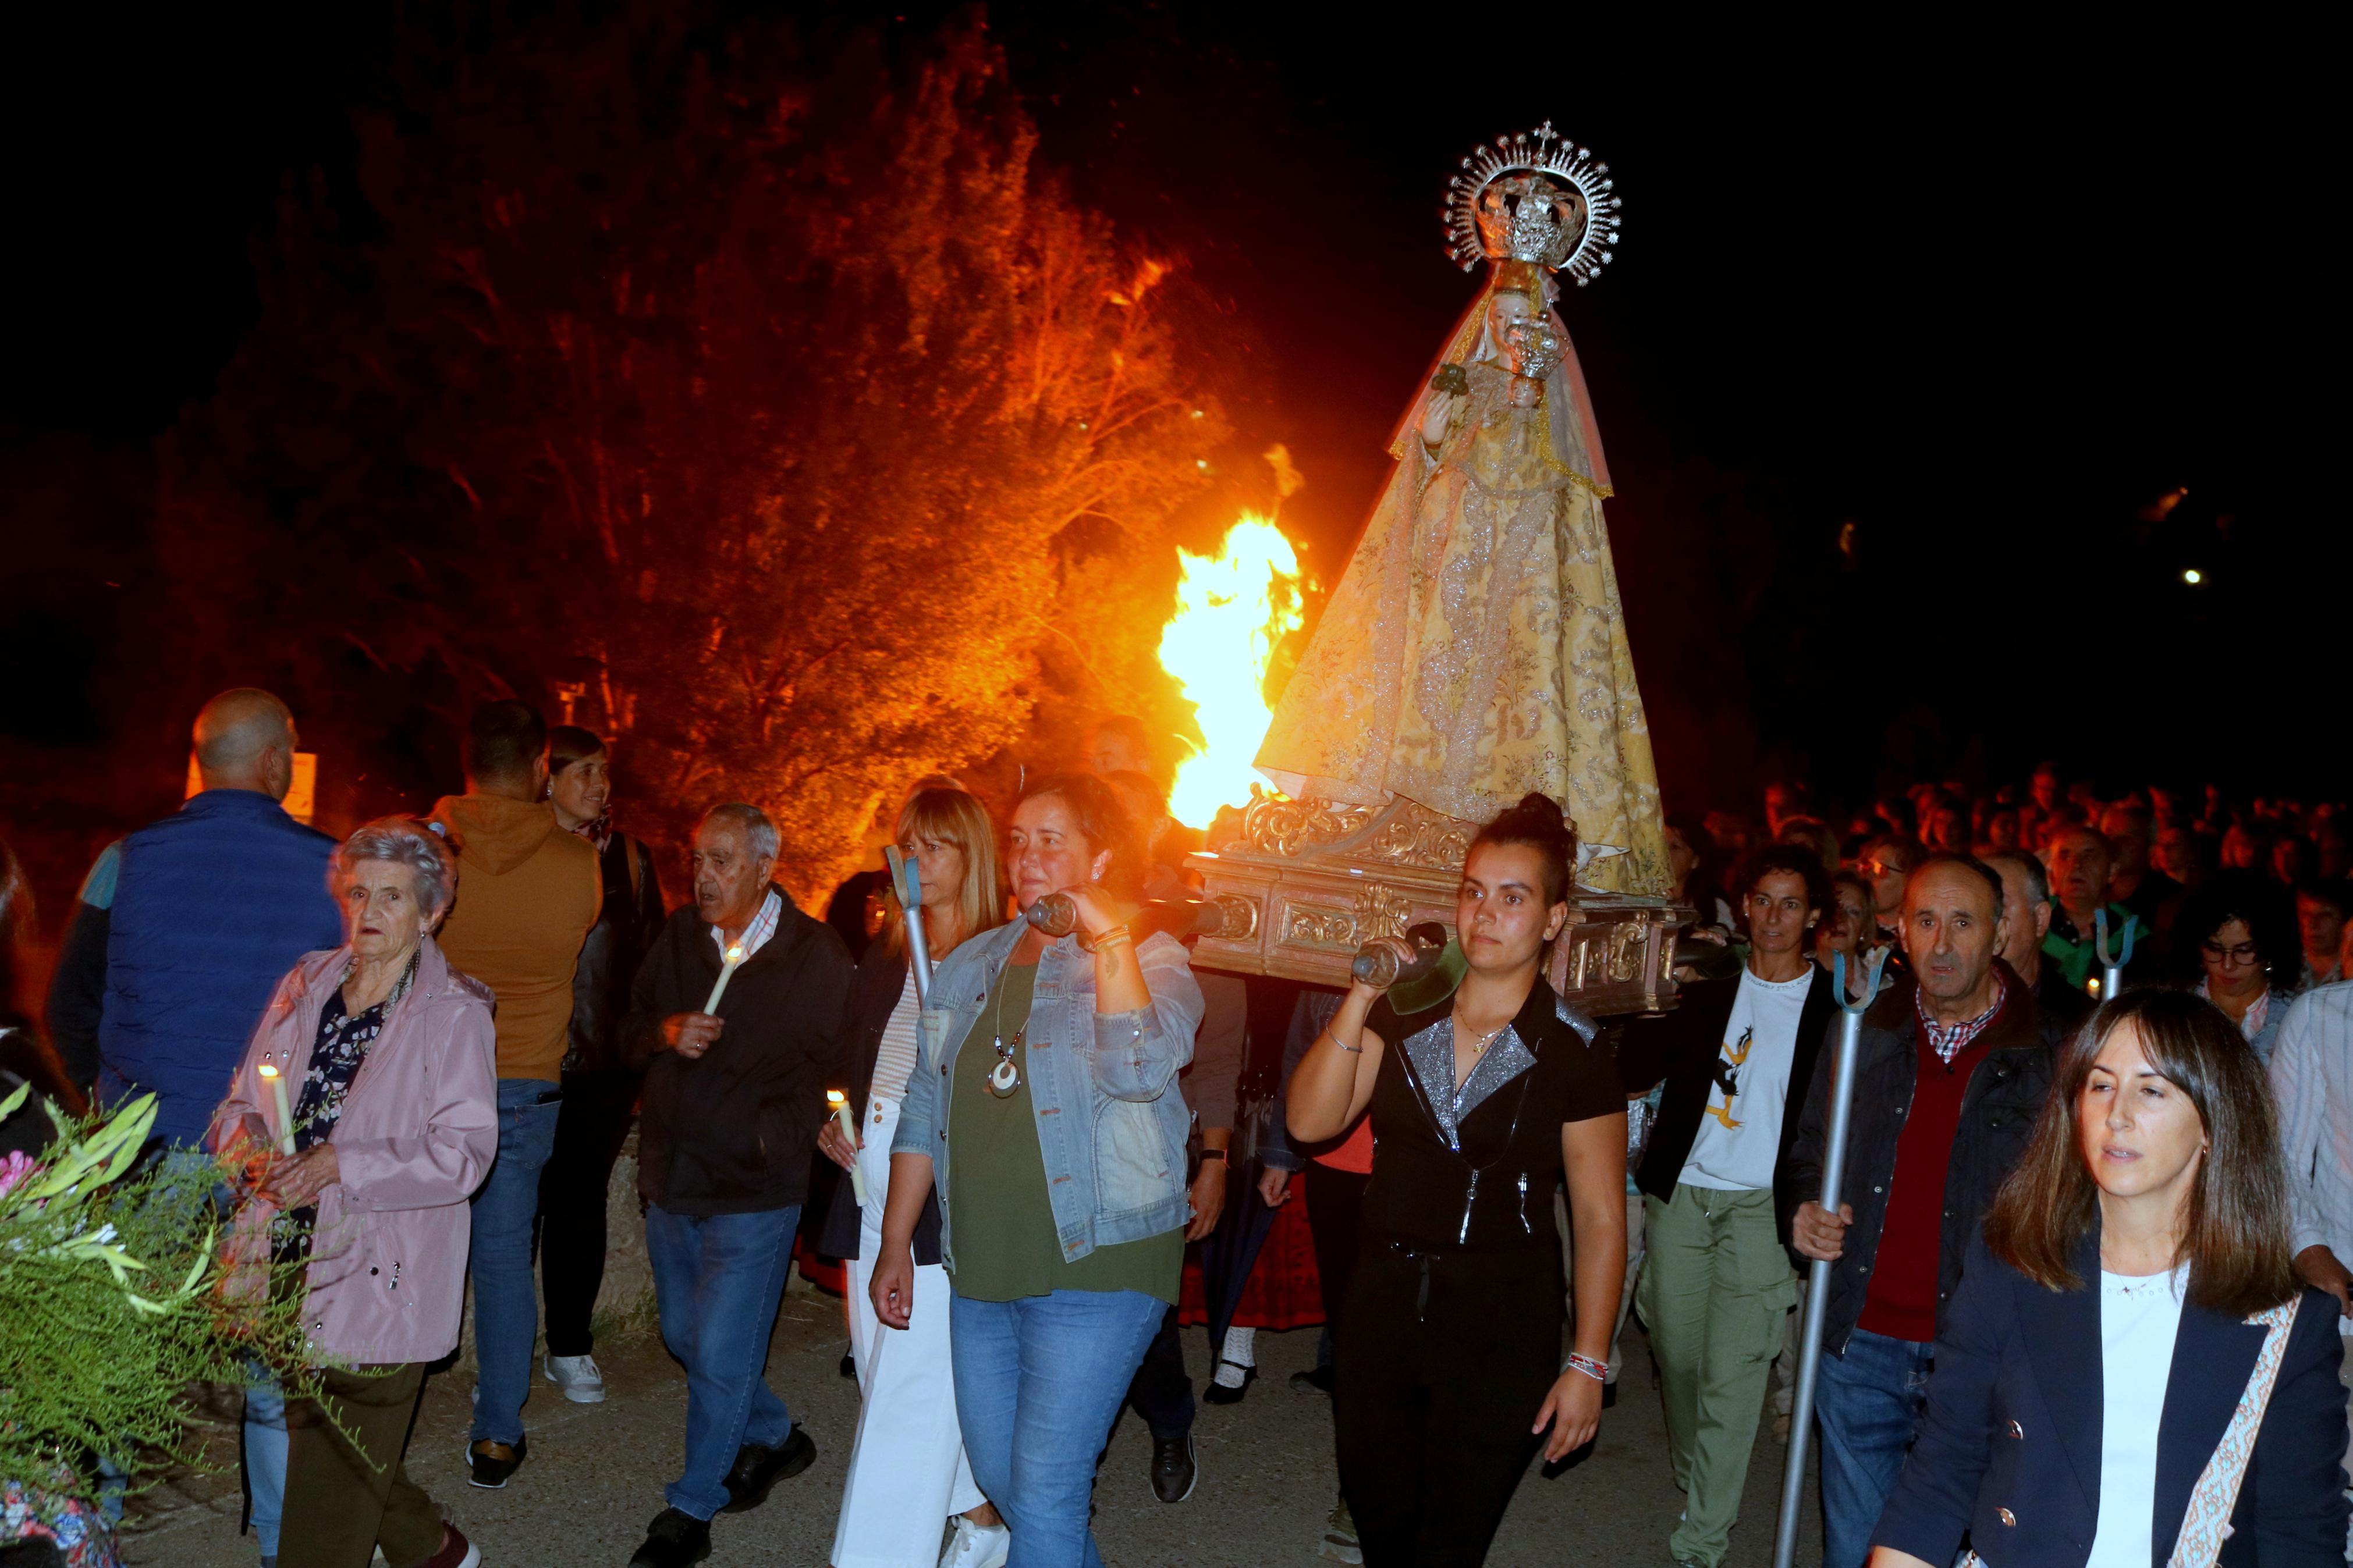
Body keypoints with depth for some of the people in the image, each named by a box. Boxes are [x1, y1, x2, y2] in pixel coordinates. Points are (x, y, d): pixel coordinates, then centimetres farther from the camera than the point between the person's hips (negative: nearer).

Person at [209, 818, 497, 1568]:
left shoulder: (454, 1014, -9)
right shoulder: (305, 985, 8)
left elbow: (463, 1152, -16)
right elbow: (239, 1105, 12)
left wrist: (342, 1165, -23)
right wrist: (253, 1151, -9)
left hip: (378, 1278, -6)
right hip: (288, 1261, 6)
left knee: (334, 1483, -1)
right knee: (312, 1433, 18)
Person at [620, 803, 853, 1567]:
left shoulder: (817, 955, -11)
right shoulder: (678, 937, 3)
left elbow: (836, 1067, -8)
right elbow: (629, 1037, 11)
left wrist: (776, 1136, -19)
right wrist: (666, 1033, -10)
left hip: (754, 1189, -6)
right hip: (672, 1175, 6)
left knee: (719, 1355, -2)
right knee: (684, 1334, 18)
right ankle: (776, 1438, 40)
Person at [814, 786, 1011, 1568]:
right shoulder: (884, 958, 16)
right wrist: (831, 1123, 7)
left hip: (946, 1198, -7)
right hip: (873, 1193, 8)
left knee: (910, 1390, -7)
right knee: (887, 1377, 14)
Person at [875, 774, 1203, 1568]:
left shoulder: (1152, 961, -5)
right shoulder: (971, 966, 11)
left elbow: (1139, 1070, -26)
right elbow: (923, 1113, 14)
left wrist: (1108, 937, -25)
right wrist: (895, 1247, 13)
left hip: (1095, 1266, -6)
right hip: (981, 1271, 6)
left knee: (1044, 1492, -8)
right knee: (999, 1480, 15)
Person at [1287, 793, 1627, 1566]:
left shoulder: (1575, 1054, -9)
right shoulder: (1403, 1015, 1)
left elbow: (1600, 1217, -7)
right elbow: (1310, 1121, -7)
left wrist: (1587, 1363, -9)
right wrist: (1361, 998, -16)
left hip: (1502, 1315, -3)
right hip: (1383, 1299, 3)